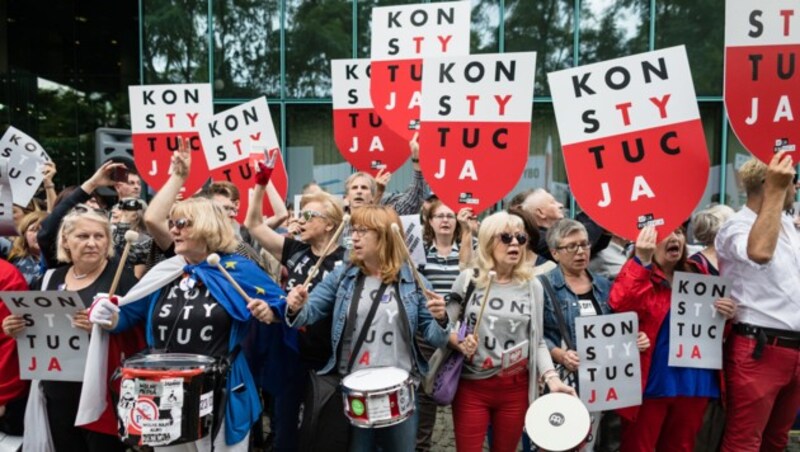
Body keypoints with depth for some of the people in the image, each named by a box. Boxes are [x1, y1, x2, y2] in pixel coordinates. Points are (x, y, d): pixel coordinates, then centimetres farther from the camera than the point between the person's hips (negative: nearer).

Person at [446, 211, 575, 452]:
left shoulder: (532, 286, 3)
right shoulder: (468, 279, -2)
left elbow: (538, 341, 6)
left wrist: (551, 377, -7)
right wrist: (459, 341, -19)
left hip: (515, 388, 2)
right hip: (471, 386, -2)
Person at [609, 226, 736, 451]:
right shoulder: (636, 275, -5)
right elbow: (620, 305, -27)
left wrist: (727, 314, -1)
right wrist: (642, 261, -30)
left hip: (694, 381, 6)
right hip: (652, 381, -5)